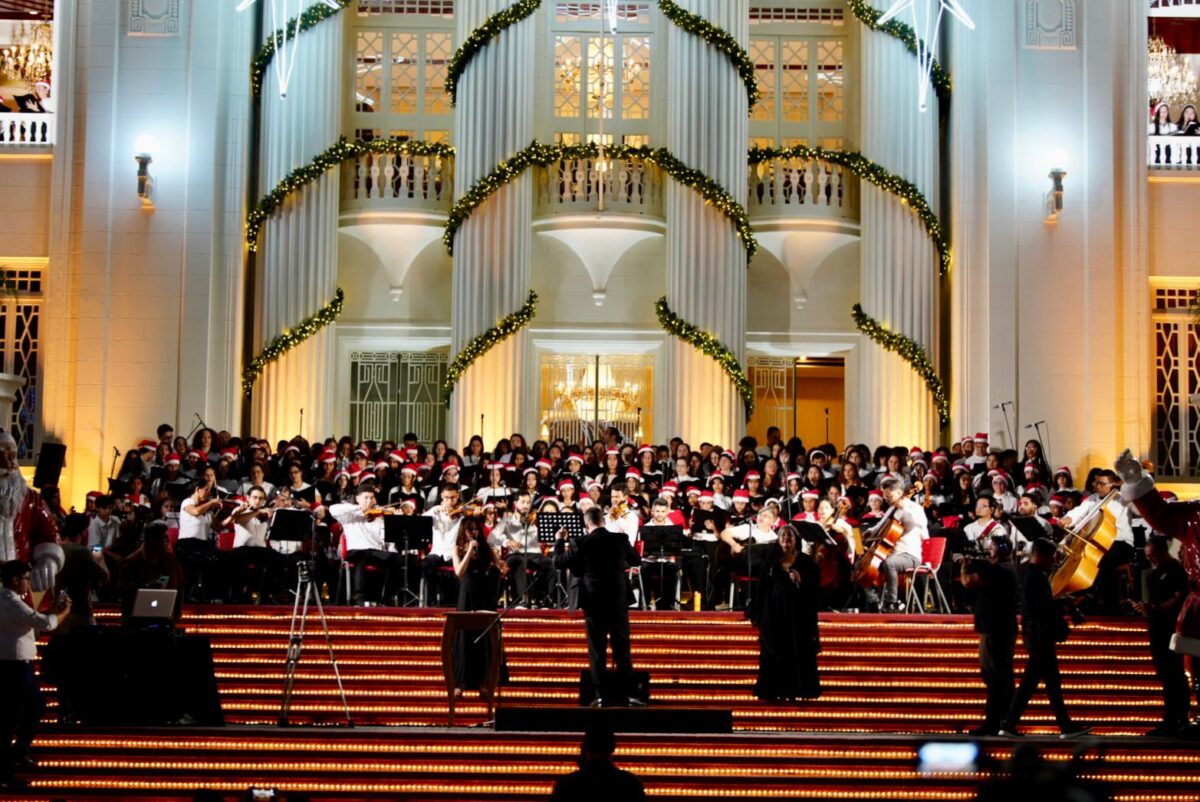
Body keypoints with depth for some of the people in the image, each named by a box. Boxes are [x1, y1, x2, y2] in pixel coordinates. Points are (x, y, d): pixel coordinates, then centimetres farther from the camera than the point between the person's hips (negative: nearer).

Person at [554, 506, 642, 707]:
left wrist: (560, 541, 14)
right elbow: (636, 561, 13)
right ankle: (627, 692, 5)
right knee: (621, 646, 7)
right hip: (618, 599, 1)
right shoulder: (620, 539, -3)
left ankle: (600, 695, 1)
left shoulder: (580, 543, -9)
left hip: (593, 600, -1)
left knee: (597, 647, 4)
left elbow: (558, 562, 0)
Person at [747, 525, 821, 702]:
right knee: (774, 652, 2)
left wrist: (800, 581, -22)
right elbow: (762, 588, 6)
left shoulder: (806, 562, -1)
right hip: (774, 613, 2)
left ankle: (794, 690, 3)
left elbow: (815, 588, -4)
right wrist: (757, 615, 3)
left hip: (798, 613, -2)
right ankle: (774, 690, 4)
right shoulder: (771, 562, 5)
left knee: (797, 652, -2)